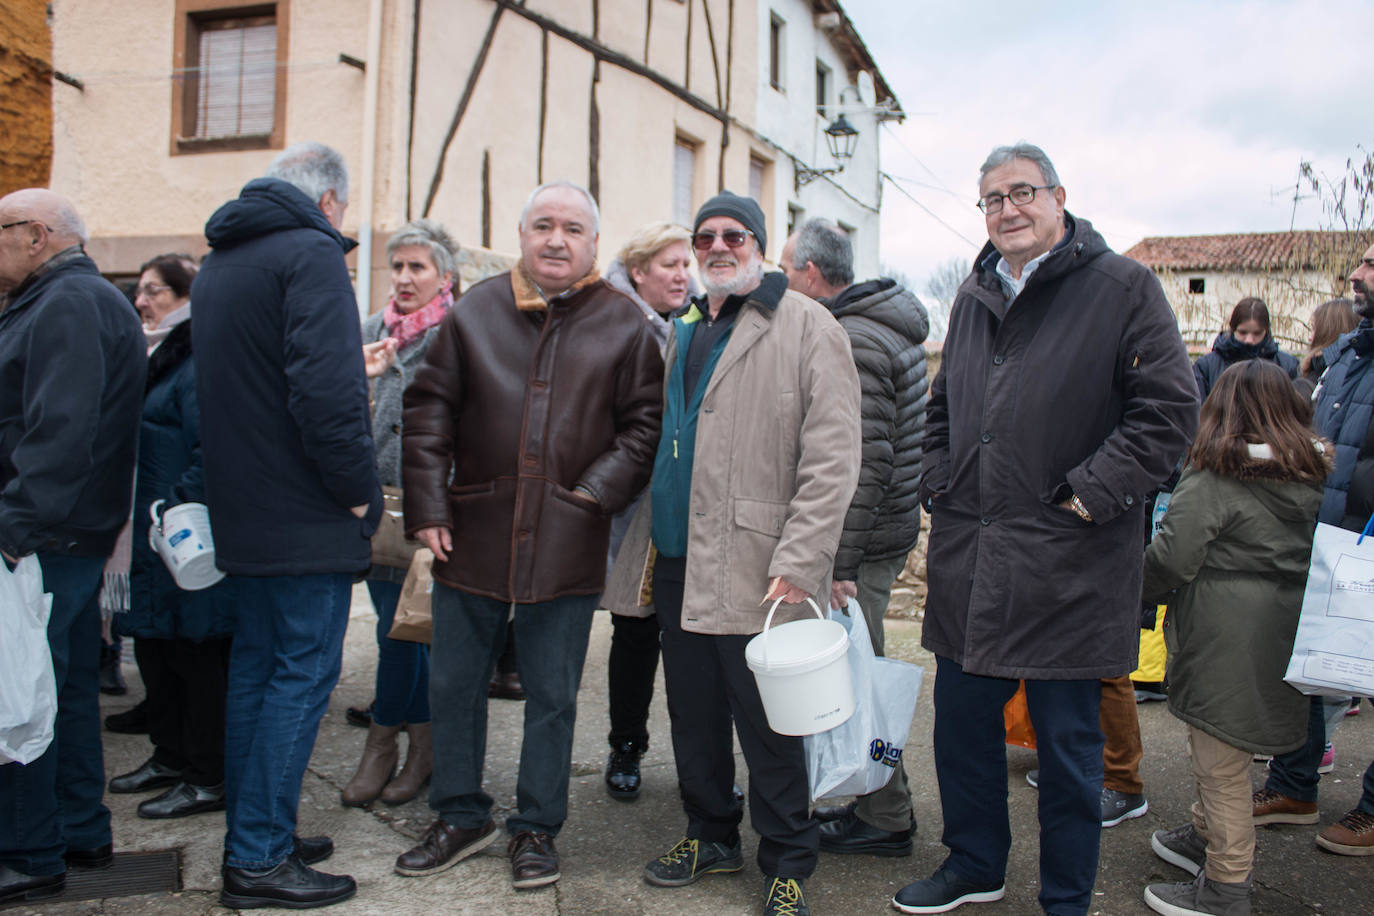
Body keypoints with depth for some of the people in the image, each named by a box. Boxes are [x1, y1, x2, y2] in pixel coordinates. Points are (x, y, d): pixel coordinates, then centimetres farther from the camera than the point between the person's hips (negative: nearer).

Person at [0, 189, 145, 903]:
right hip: (64, 538, 11)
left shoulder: (69, 304, -14)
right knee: (67, 686, 16)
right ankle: (81, 834, 27)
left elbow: (60, 432, -24)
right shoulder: (68, 301, 20)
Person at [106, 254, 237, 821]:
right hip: (150, 532, 10)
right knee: (153, 646, 16)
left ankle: (210, 779, 9)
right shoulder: (157, 358, 17)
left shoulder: (199, 362, -14)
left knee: (196, 652, -2)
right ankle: (171, 757, 30)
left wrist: (176, 508, -22)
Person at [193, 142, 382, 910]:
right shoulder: (311, 252, -13)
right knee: (305, 673, -3)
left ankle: (253, 836, 25)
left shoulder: (218, 263, 16)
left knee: (256, 666, 15)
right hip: (307, 516, -9)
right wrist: (360, 491, -16)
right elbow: (326, 391, -24)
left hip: (246, 512, 9)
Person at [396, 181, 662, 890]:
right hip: (472, 537, 2)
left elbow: (643, 424, 3)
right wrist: (427, 507, -1)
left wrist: (597, 492, -9)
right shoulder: (474, 313, 5)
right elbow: (428, 412, 6)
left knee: (552, 694, 9)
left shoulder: (624, 326, 2)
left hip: (567, 546, -2)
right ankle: (460, 817, 31)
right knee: (454, 684, 12)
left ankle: (536, 828, 27)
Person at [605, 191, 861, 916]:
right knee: (692, 713, 16)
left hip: (755, 569, -7)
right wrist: (644, 543, 17)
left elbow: (831, 454, -13)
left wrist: (799, 562, -20)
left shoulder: (804, 326, -6)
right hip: (679, 560, 7)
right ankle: (711, 836, 34)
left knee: (767, 722, 3)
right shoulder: (683, 332, 17)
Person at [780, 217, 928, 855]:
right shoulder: (892, 328, 14)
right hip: (891, 527, 10)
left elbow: (865, 462, -24)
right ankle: (875, 800, 29)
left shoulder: (851, 343, -18)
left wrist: (839, 562, -22)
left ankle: (886, 821, 13)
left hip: (863, 541, -10)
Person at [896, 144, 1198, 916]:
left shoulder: (1123, 287, -5)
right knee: (963, 721, 16)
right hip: (967, 558, 6)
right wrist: (938, 474, 10)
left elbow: (1170, 409, -10)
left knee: (1069, 742, 7)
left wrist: (1090, 492, -15)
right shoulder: (975, 296, 14)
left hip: (1067, 563, -6)